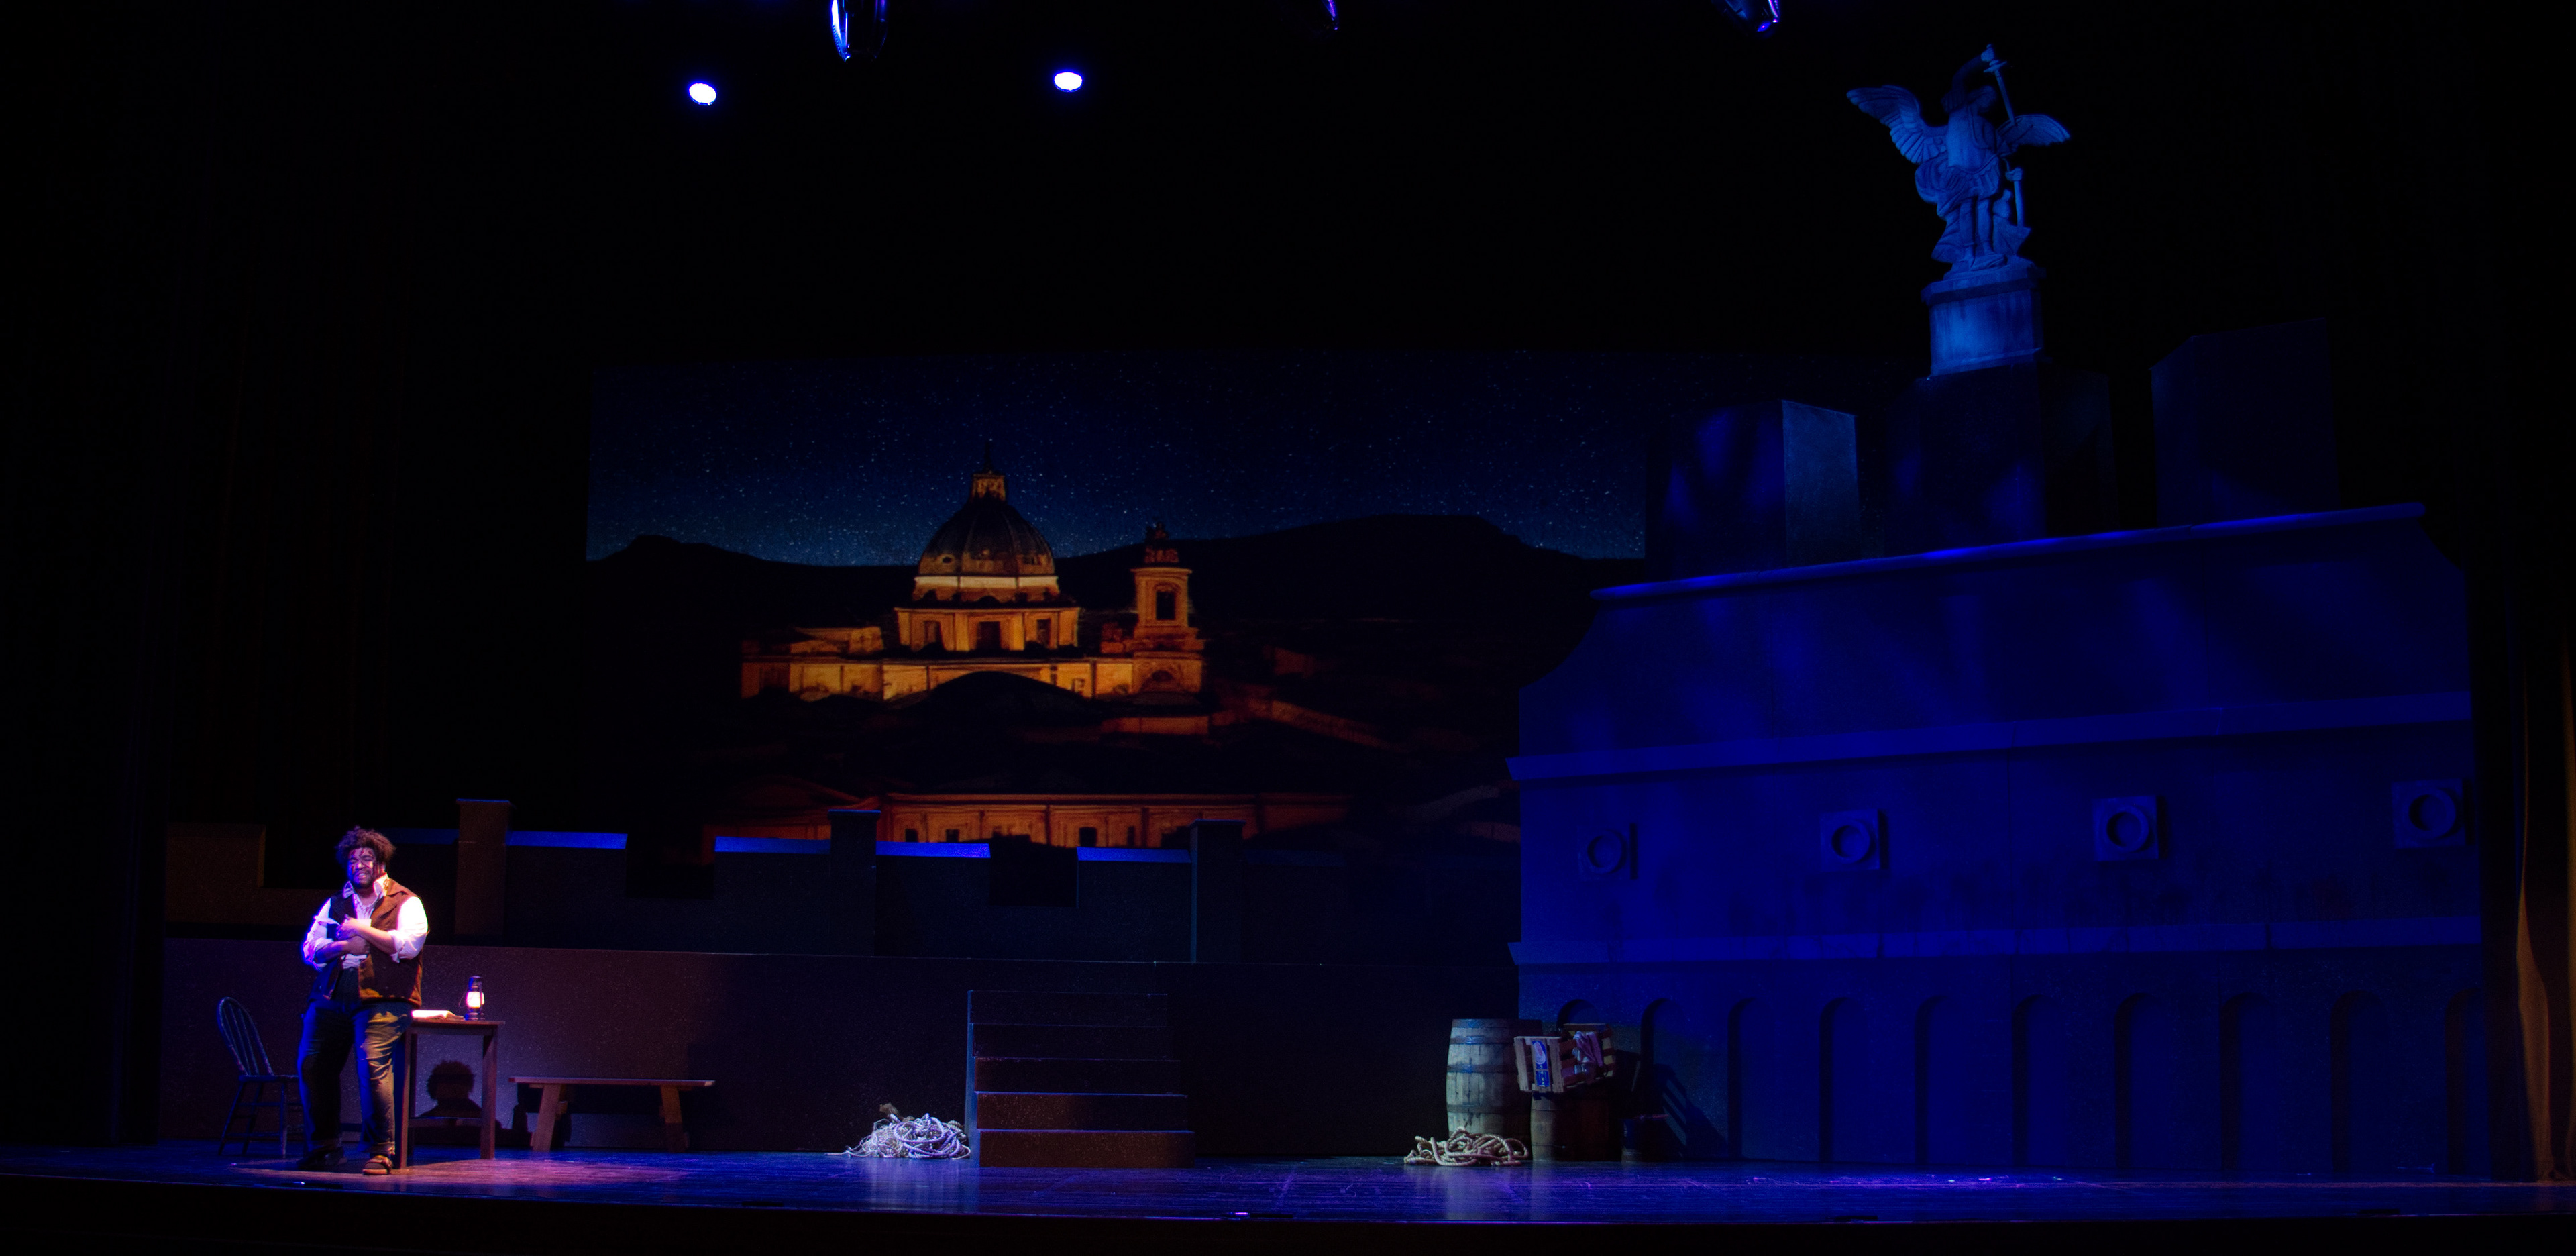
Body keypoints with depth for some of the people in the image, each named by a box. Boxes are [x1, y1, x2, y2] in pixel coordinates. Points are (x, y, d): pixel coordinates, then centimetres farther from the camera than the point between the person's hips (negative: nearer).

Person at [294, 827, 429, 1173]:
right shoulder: (335, 904, 22)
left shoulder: (405, 903, 8)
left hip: (382, 999, -5)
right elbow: (311, 948, 13)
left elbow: (408, 944, -8)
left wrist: (362, 930, -6)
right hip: (332, 998, 5)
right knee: (311, 1062, -9)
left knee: (372, 1064, -22)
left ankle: (380, 1151, -15)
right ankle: (323, 1145, 6)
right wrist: (343, 946, -6)